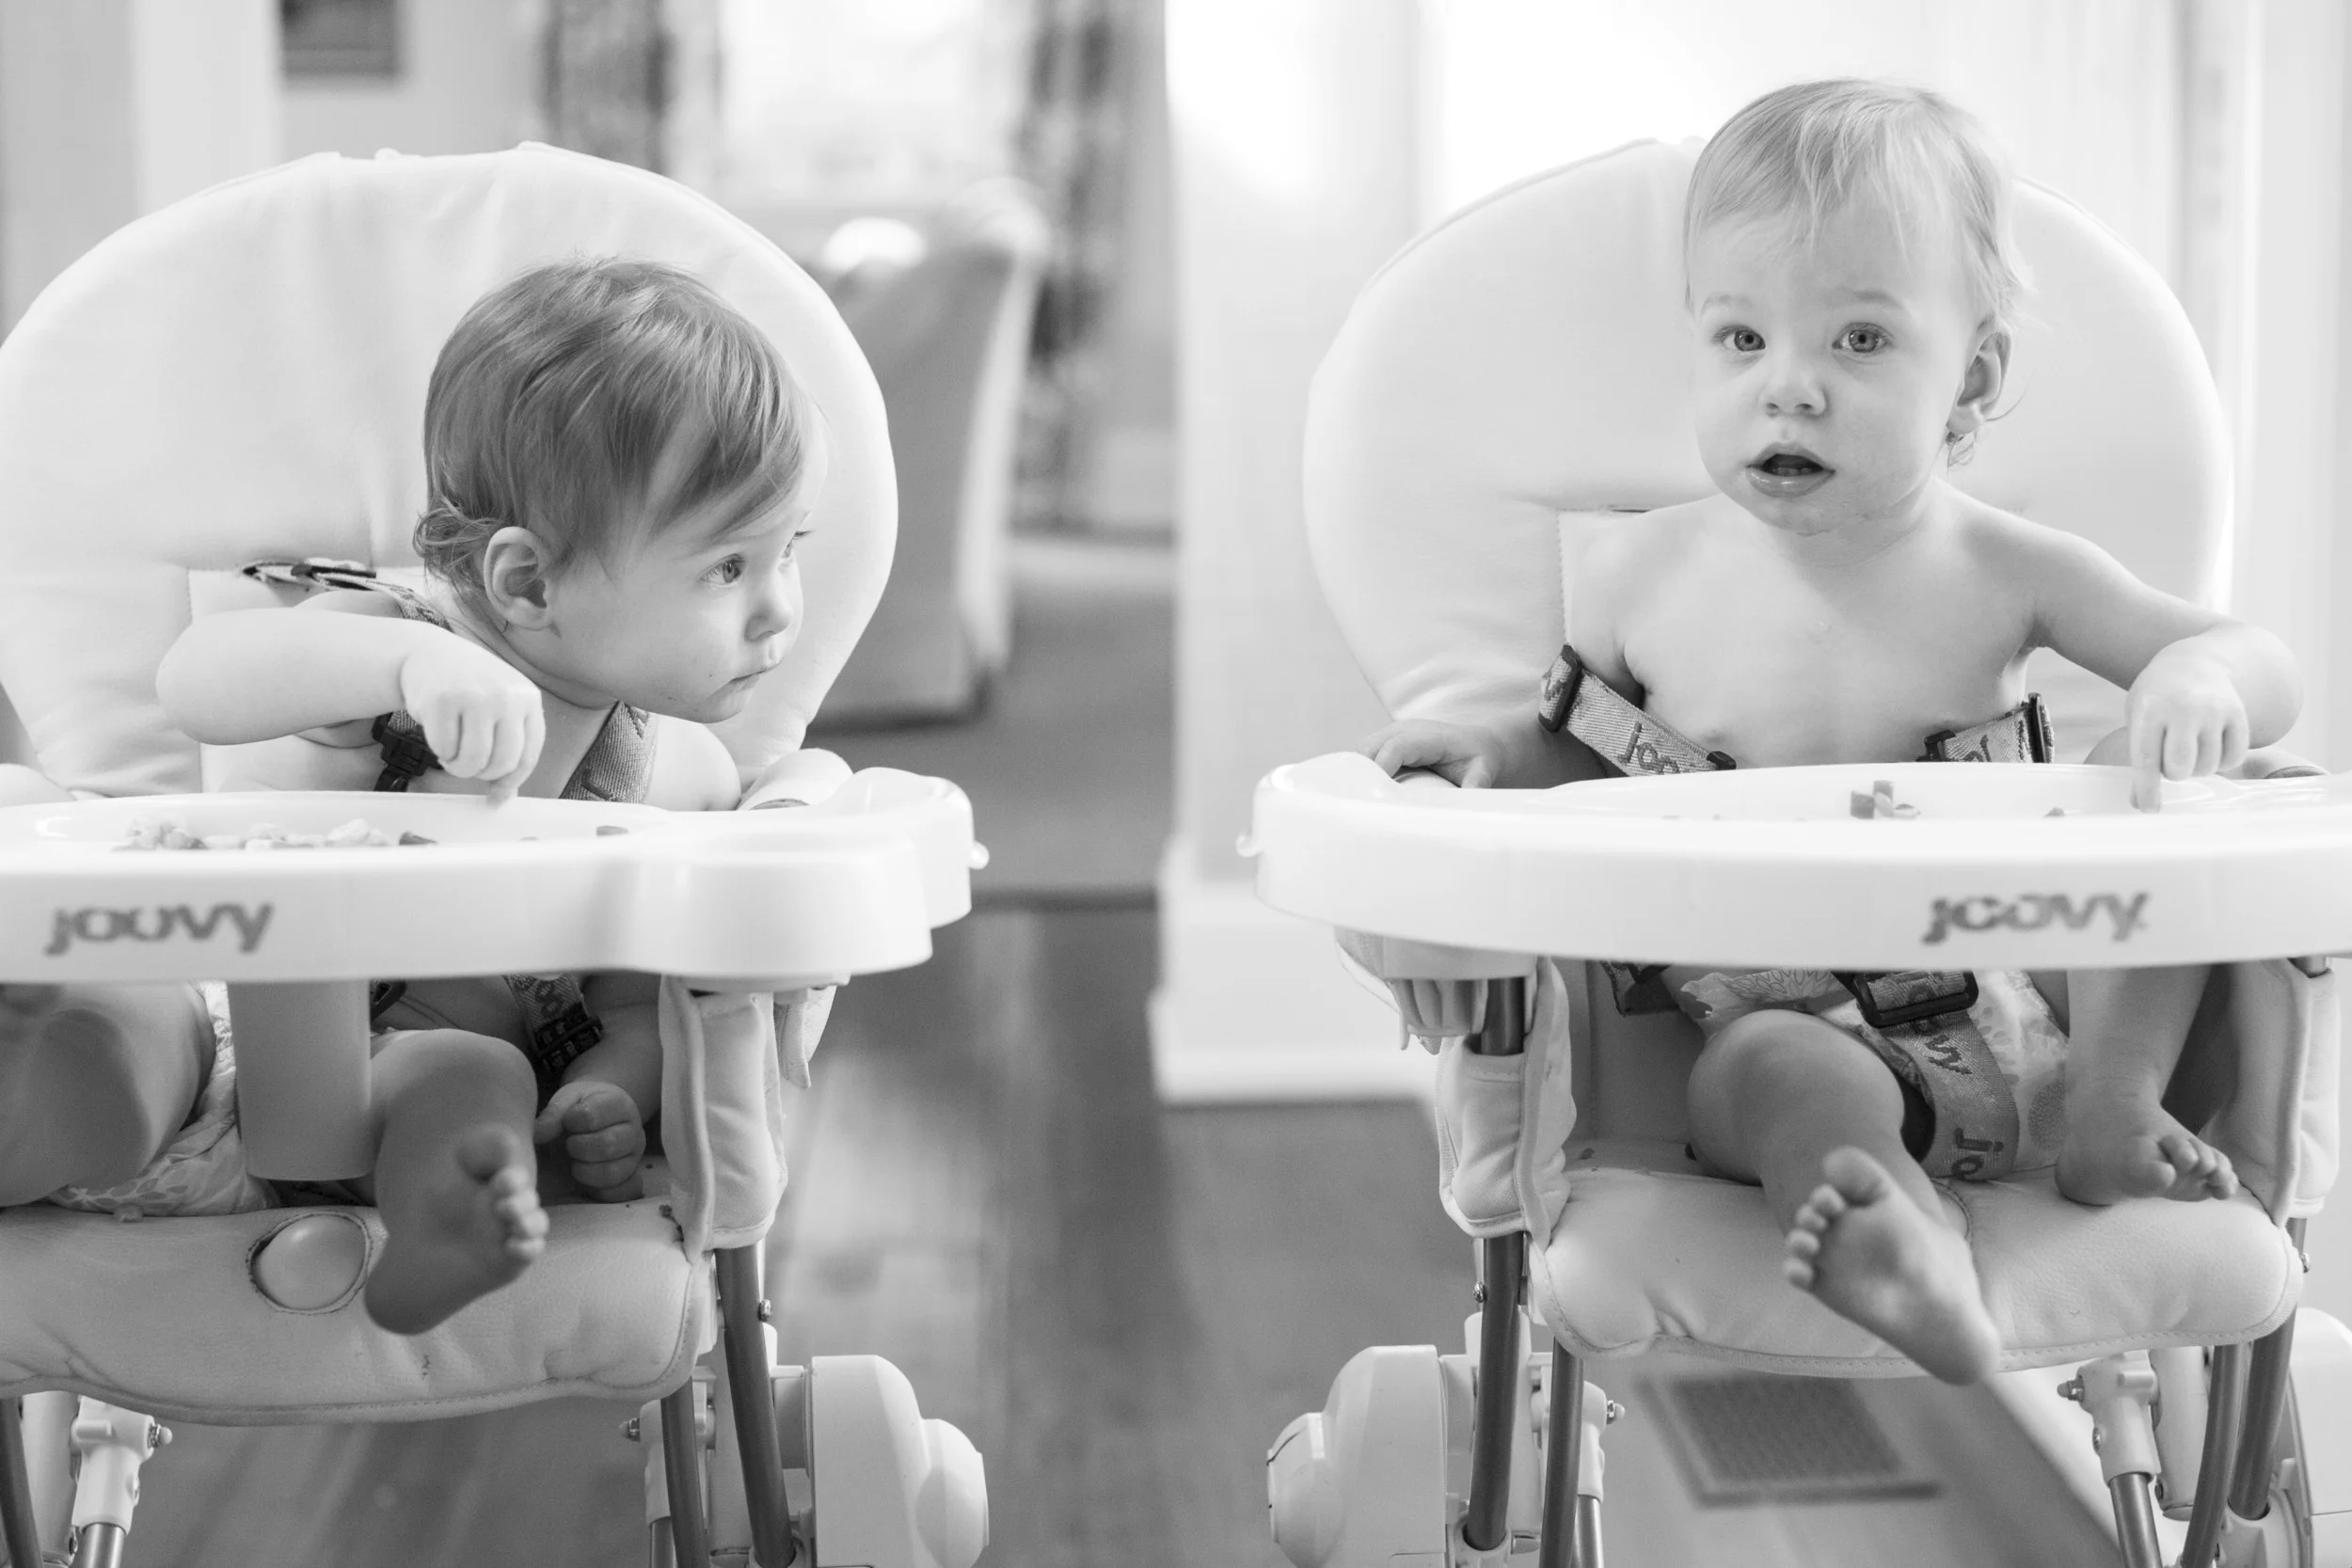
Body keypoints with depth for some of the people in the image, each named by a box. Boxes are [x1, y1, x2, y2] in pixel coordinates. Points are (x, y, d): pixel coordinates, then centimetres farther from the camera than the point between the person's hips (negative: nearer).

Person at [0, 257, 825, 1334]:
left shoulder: (686, 785, 3)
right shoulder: (383, 649, -10)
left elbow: (642, 1004, 10)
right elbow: (196, 681, -29)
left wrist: (609, 1098, -13)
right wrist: (409, 660, -44)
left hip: (386, 1084, 2)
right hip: (206, 1008, -1)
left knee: (478, 1079, -33)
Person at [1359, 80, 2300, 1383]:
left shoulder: (2002, 577, -1)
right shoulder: (1642, 578, 0)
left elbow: (2260, 662, 2)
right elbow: (1582, 760, 15)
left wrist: (2199, 680, -24)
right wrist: (1496, 749, -8)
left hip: (2011, 997, 2)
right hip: (1776, 1018, -2)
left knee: (2146, 778, -14)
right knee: (1768, 1071, -35)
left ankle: (2106, 1110, -13)